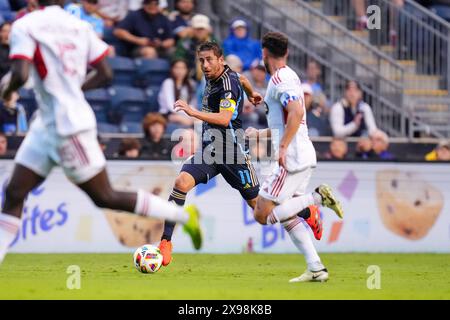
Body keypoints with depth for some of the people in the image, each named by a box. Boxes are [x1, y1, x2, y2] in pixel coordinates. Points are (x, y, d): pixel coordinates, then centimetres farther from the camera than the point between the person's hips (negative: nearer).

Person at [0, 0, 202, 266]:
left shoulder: (25, 26, -14)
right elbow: (105, 74, 6)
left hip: (67, 126, -8)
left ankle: (184, 215, 5)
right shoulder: (79, 26, 6)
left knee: (105, 197, 1)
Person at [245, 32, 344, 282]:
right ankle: (316, 269, 5)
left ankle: (316, 199, -14)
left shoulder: (281, 79, -11)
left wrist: (283, 147, -26)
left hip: (292, 158, -10)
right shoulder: (290, 77, 20)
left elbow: (297, 113, -27)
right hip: (304, 158, 10)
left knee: (262, 215, -10)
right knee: (288, 218, 12)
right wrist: (260, 134, 38)